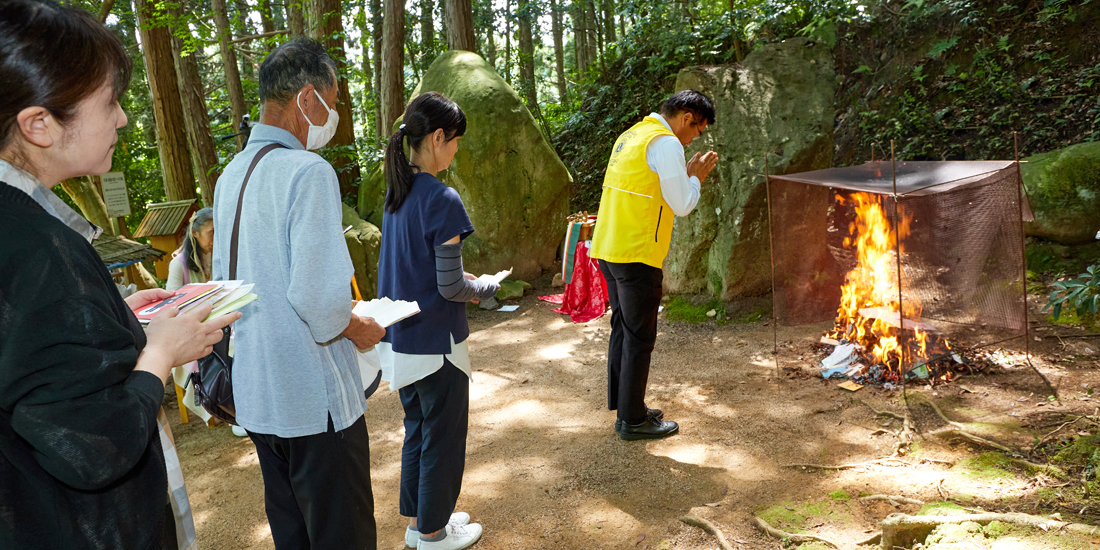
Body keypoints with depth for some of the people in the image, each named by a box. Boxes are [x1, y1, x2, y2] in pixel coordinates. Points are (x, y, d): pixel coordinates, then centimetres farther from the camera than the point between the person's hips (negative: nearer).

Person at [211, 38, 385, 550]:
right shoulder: (309, 172, -19)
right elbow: (318, 297, -26)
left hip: (254, 395, 9)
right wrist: (356, 328, -6)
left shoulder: (231, 174, 8)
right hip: (314, 397, -8)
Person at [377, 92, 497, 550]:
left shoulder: (395, 192, 5)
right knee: (443, 438, 9)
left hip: (399, 341, 8)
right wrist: (487, 288, -2)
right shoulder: (442, 200, -21)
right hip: (435, 344, -8)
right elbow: (451, 287, -20)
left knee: (417, 430, 21)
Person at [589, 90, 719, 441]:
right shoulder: (666, 143, -12)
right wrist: (695, 178, 5)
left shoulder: (631, 135, 17)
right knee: (639, 337, 1)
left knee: (622, 328, 17)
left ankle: (624, 405, 28)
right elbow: (682, 206, -12)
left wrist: (687, 175, 17)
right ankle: (632, 420, 10)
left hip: (608, 249, 9)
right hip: (637, 254, -9)